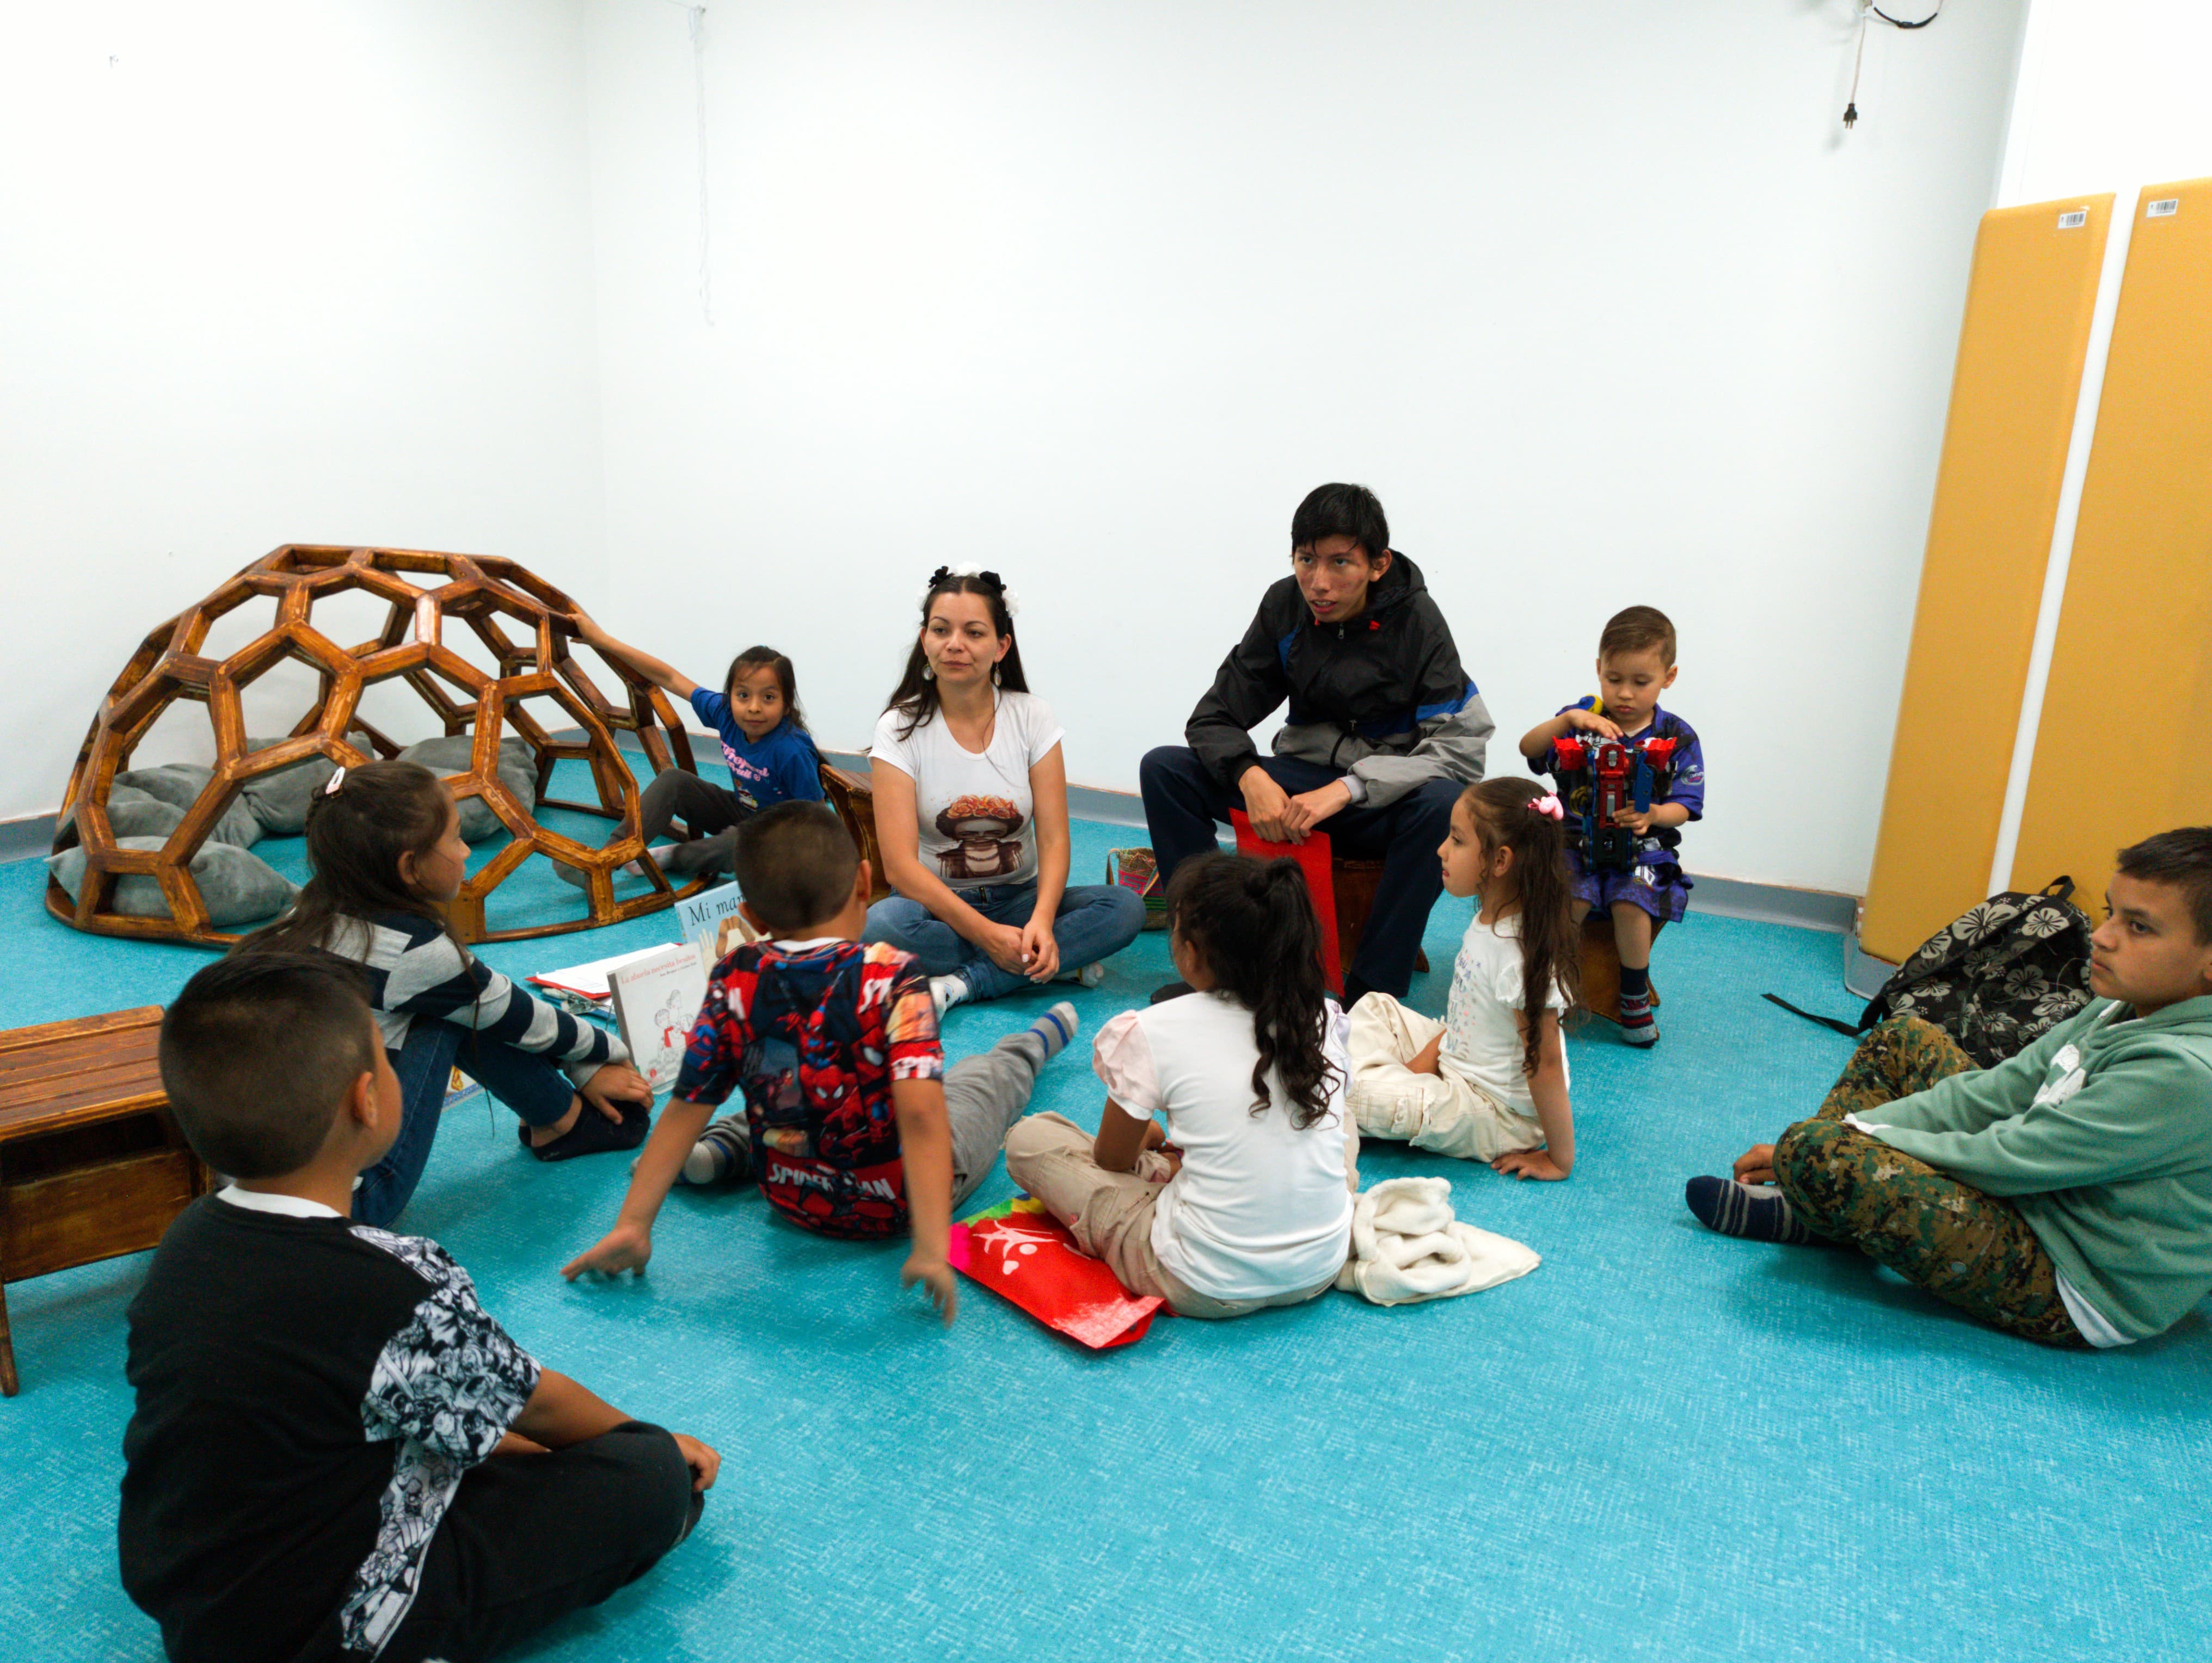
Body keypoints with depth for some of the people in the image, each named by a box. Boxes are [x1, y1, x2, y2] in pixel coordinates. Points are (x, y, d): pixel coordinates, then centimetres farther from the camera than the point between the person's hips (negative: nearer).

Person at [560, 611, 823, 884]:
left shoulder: (791, 751, -32)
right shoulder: (725, 713, -13)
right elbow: (669, 678, -6)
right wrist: (603, 640, -3)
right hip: (740, 811, 7)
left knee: (738, 844, -40)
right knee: (672, 780, -8)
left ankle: (671, 856, -11)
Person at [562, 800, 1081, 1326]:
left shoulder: (734, 982, -15)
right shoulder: (892, 977, -27)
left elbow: (684, 1110, -13)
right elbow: (921, 1115, -36)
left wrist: (632, 1225, -6)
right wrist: (931, 1249, -35)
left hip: (794, 1201, 3)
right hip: (898, 1203, -3)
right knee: (995, 1069, 25)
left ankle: (726, 1145, 26)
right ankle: (1039, 1039, 55)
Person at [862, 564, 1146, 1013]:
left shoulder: (1031, 717, -3)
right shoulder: (900, 728, -9)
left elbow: (1053, 838, -9)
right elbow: (900, 863, -16)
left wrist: (1041, 921, -28)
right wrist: (987, 934, -26)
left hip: (1020, 899, 2)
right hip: (936, 903, -2)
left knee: (1126, 907, -23)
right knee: (880, 925, -35)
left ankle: (961, 983, -24)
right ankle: (1049, 965, -21)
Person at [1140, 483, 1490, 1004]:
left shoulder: (1415, 620, -14)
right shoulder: (1284, 606, -4)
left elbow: (1461, 750, -21)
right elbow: (1214, 718, -2)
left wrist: (1346, 789, -31)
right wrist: (1250, 776, -24)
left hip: (1381, 804, -3)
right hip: (1302, 781, 4)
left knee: (1444, 802, -37)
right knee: (1162, 769, -14)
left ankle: (1372, 992, -26)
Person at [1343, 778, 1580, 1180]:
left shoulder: (1521, 955, -30)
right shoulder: (1489, 921, -1)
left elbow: (1545, 1062, -24)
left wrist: (1560, 1161, -18)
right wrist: (1416, 1067, 2)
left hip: (1496, 1112, -9)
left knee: (1365, 1093, -24)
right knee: (1374, 1006, 12)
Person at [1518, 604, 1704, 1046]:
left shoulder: (1677, 737, 1)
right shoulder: (1584, 717, 2)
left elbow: (1684, 806, -2)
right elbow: (1528, 748, -11)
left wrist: (1653, 815, -25)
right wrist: (1568, 720, -27)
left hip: (1642, 848, 0)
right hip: (1578, 840, 0)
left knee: (1632, 904, -27)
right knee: (1569, 897, -28)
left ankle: (1635, 996, -1)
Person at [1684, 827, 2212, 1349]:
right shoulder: (2120, 1010, 2)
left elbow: (2009, 1159, -24)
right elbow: (1991, 1093, 3)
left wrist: (1859, 1137, -13)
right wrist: (1857, 1132, -5)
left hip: (2077, 1293, -10)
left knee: (1817, 1155, -31)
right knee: (1903, 1038, 15)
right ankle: (1801, 1205, 6)